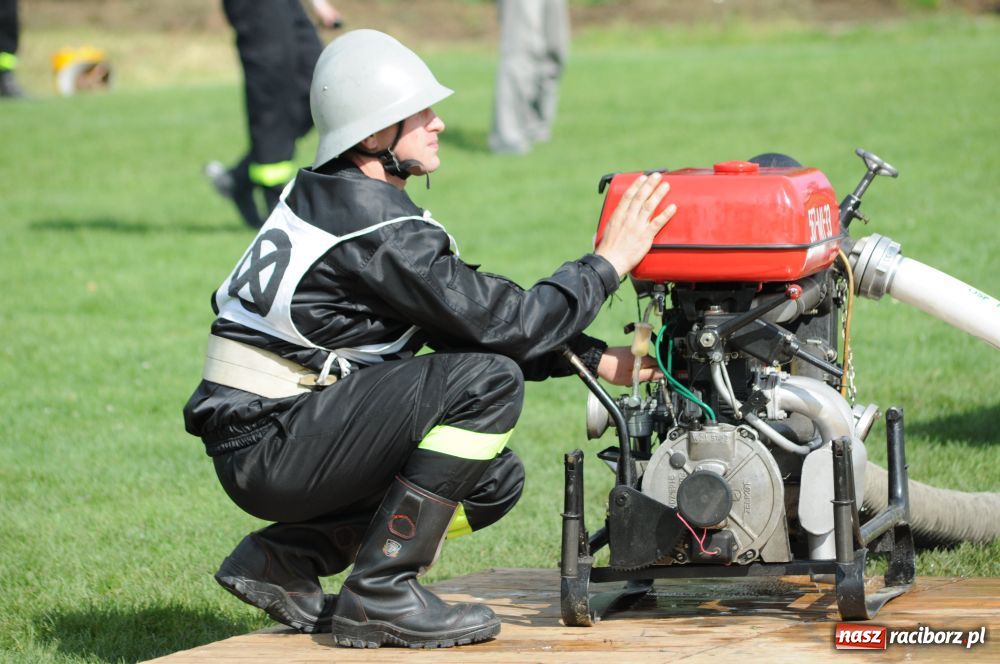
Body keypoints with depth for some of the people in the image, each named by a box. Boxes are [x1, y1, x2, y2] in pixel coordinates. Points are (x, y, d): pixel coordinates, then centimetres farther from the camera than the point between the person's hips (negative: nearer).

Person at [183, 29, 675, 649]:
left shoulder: (333, 195, 14)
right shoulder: (375, 227, -18)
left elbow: (466, 318, 16)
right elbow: (501, 325, -18)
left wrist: (596, 359, 9)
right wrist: (607, 263, -6)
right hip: (271, 449, -10)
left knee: (496, 479, 13)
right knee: (489, 381, -21)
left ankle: (288, 556, 10)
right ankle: (380, 593, -15)